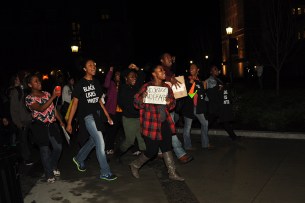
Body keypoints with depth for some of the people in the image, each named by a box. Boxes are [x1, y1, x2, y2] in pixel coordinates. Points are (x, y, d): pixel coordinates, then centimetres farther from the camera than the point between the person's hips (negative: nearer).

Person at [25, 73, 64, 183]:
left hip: (52, 125, 5)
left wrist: (60, 121, 11)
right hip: (40, 127, -5)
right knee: (45, 150, 2)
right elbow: (41, 109, -24)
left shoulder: (47, 94, 8)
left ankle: (53, 167, 34)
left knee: (58, 147, 7)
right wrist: (53, 97, -29)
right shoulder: (29, 98, -9)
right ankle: (49, 175, 18)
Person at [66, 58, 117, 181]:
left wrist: (107, 116, 16)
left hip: (98, 114, 7)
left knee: (93, 141, 17)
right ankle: (105, 173, 2)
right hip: (88, 116, -7)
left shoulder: (96, 82, 11)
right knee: (100, 143, -9)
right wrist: (69, 123, -8)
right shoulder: (80, 84, -7)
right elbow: (75, 103, -7)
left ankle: (79, 159, 43)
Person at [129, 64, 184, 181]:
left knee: (167, 147, 9)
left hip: (164, 122, 6)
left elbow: (173, 103, 15)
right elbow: (136, 104, -8)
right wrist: (142, 99, -30)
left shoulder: (166, 87, 7)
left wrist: (169, 103, -9)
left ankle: (172, 173, 21)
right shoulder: (147, 87, -11)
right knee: (152, 150, 1)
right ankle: (135, 165, 27)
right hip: (151, 124, -6)